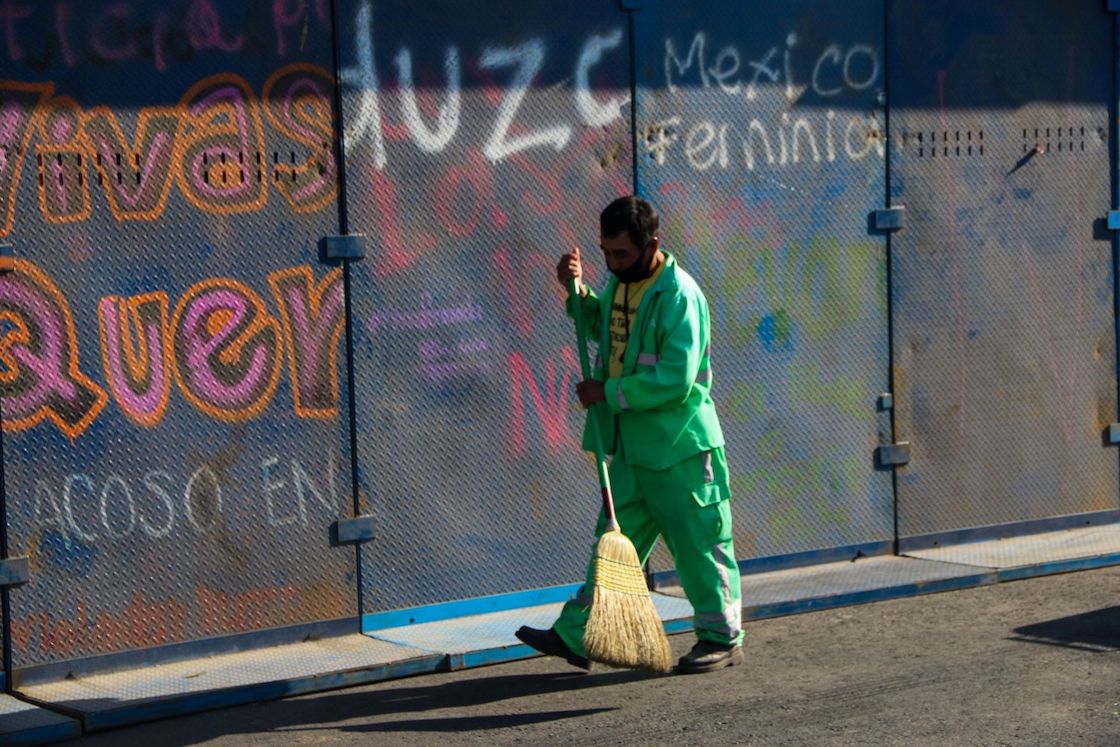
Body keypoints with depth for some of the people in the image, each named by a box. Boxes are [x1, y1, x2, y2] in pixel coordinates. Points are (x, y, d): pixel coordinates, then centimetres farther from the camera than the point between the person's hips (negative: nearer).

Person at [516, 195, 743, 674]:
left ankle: (721, 638, 15)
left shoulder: (680, 297, -19)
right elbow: (602, 328, 29)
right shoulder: (622, 282, 7)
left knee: (699, 544, 3)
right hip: (630, 447, 8)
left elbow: (676, 380, -26)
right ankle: (577, 636, 13)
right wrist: (577, 291, 10)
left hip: (679, 448, -8)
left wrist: (608, 393, -19)